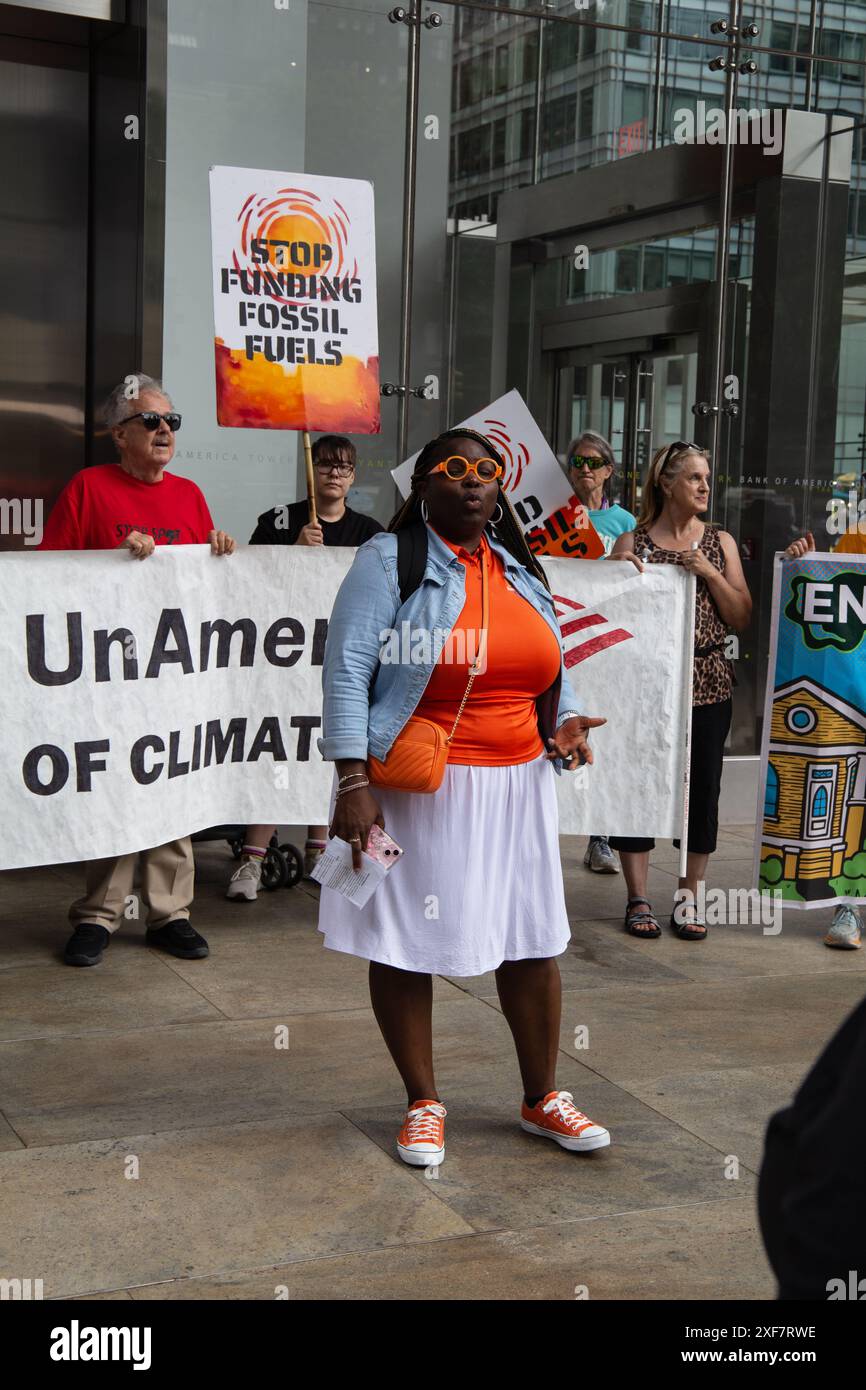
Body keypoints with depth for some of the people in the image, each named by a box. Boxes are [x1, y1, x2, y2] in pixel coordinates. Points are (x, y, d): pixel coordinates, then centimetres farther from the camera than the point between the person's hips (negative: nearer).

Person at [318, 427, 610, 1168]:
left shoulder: (521, 569, 14)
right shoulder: (389, 560, -5)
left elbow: (547, 664, 23)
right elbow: (348, 670, -12)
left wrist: (566, 719, 2)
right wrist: (353, 783, -19)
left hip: (516, 787, 5)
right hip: (416, 792, -5)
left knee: (532, 940, 8)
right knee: (405, 945, 3)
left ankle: (542, 1097, 26)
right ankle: (424, 1104, 21)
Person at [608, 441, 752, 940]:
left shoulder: (720, 543, 9)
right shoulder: (632, 543, 2)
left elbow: (742, 617, 4)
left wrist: (709, 573, -8)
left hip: (707, 686, 2)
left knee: (702, 788, 3)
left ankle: (688, 899, 16)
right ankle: (639, 900, 11)